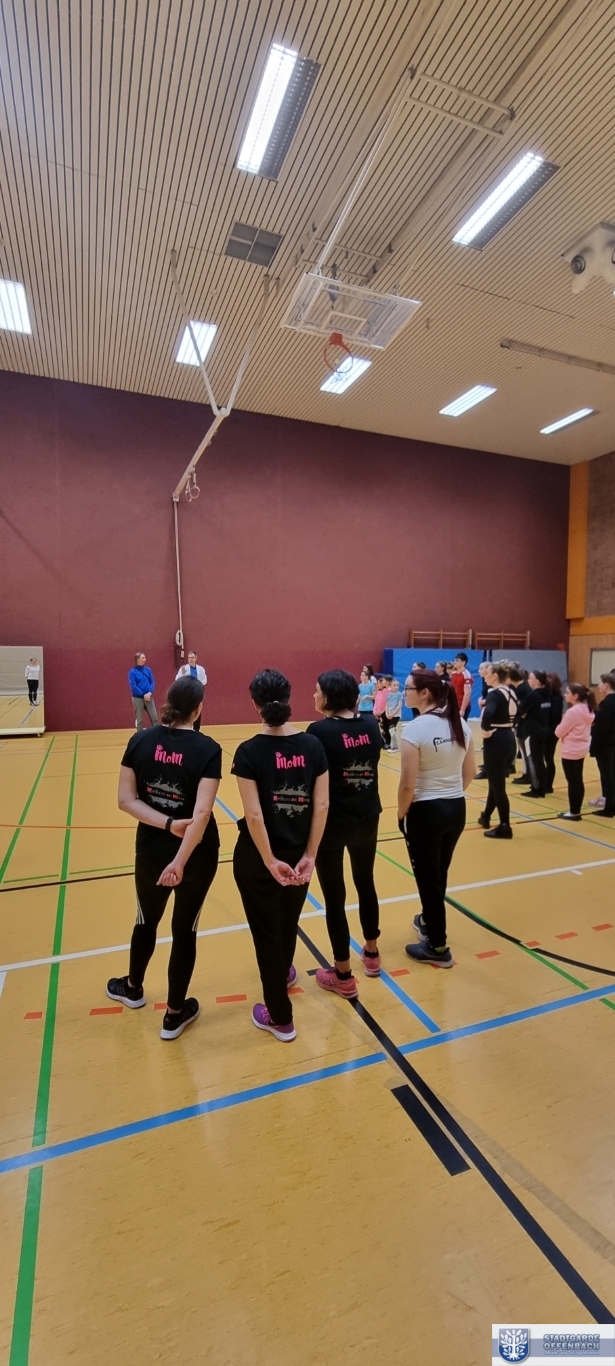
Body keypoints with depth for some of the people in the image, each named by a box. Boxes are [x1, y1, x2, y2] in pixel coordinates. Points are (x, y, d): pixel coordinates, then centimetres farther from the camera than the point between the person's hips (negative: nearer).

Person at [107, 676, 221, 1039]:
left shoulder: (140, 741, -7)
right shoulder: (207, 749, -17)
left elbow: (126, 799, -8)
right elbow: (202, 813, -24)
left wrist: (167, 825, -14)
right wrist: (181, 860, -20)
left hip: (150, 849, 3)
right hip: (196, 854, -3)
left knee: (147, 920, 27)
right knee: (185, 929, 15)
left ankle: (133, 988, 52)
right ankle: (175, 1014, 32)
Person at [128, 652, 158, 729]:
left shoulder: (148, 670, 6)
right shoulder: (132, 672, -7)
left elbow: (152, 683, 4)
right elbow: (133, 686, -11)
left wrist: (150, 693, -12)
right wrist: (143, 695, -14)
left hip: (148, 697, 4)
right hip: (137, 698, -4)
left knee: (154, 717, 3)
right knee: (139, 719, 5)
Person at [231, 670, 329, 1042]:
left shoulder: (249, 751, -17)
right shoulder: (313, 745, -7)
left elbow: (254, 814, -20)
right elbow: (322, 805, -8)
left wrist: (270, 861, -12)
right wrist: (309, 856, -3)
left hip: (258, 857, -4)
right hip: (299, 855, 4)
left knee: (267, 932, 14)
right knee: (289, 922, 28)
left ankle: (280, 1017, 29)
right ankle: (283, 973, 55)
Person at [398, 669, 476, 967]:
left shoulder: (414, 728, -21)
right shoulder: (461, 724, 0)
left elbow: (408, 784, -20)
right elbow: (470, 771, 7)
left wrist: (401, 814, -5)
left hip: (426, 812, -7)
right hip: (457, 809, 7)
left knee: (427, 878, 12)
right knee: (439, 874, 25)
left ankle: (438, 947, 27)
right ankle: (429, 921, 47)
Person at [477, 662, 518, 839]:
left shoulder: (494, 694, -17)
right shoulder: (511, 692, 9)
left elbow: (488, 714, -37)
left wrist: (485, 730, -21)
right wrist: (508, 725, 12)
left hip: (495, 741, -9)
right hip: (509, 739, 9)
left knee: (497, 784, 1)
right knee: (497, 781, 21)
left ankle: (504, 827, 9)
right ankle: (485, 817, 37)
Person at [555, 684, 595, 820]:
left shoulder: (572, 711, -21)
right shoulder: (588, 710, 7)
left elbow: (559, 732, -14)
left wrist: (560, 727, 5)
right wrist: (566, 729, 6)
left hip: (571, 751, -9)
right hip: (581, 749, 9)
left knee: (572, 782, 0)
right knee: (578, 781, 13)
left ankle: (574, 812, 7)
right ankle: (576, 811, 20)